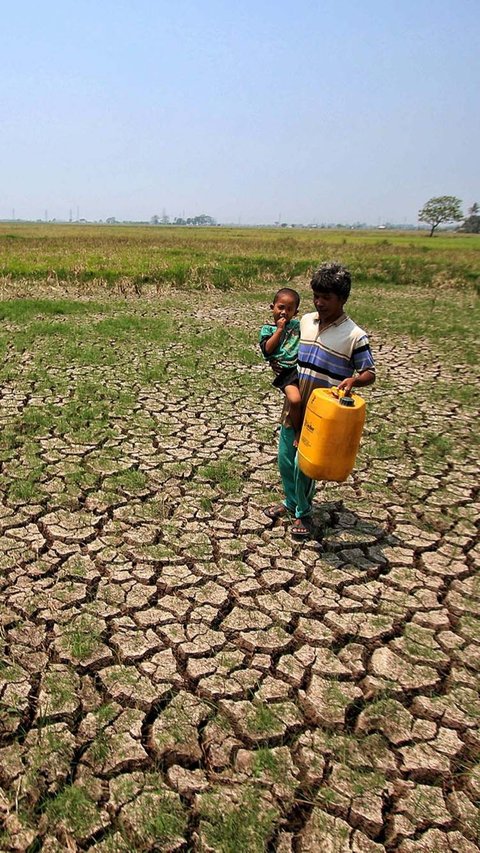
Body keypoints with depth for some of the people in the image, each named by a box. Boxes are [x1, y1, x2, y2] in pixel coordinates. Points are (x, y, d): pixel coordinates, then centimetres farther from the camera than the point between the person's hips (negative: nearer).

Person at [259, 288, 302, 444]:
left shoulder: (297, 324, 18)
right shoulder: (267, 329, 9)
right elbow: (267, 349, -7)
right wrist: (279, 329, -5)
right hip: (286, 371, -3)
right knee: (295, 399, -27)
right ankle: (298, 431, -1)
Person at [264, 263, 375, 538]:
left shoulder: (354, 335, -13)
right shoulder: (305, 321, 4)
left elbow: (370, 373, -9)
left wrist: (353, 380, -30)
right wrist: (279, 365, -2)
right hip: (293, 405, 6)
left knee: (303, 464, 1)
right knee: (285, 459, 15)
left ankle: (303, 512, 24)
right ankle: (290, 502, 38)